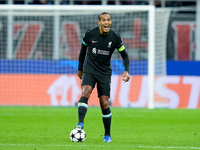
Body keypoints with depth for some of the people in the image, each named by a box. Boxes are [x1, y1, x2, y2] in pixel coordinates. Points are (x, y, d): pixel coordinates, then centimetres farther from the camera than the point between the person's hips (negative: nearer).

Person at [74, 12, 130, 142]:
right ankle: (80, 124, -37)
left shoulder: (115, 38, -5)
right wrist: (80, 69, 19)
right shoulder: (89, 34, -6)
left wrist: (126, 71, -9)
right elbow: (83, 50, 11)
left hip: (105, 73, 1)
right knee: (86, 92, -29)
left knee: (104, 104, -3)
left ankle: (107, 135, 11)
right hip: (89, 69, -1)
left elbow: (125, 55, 7)